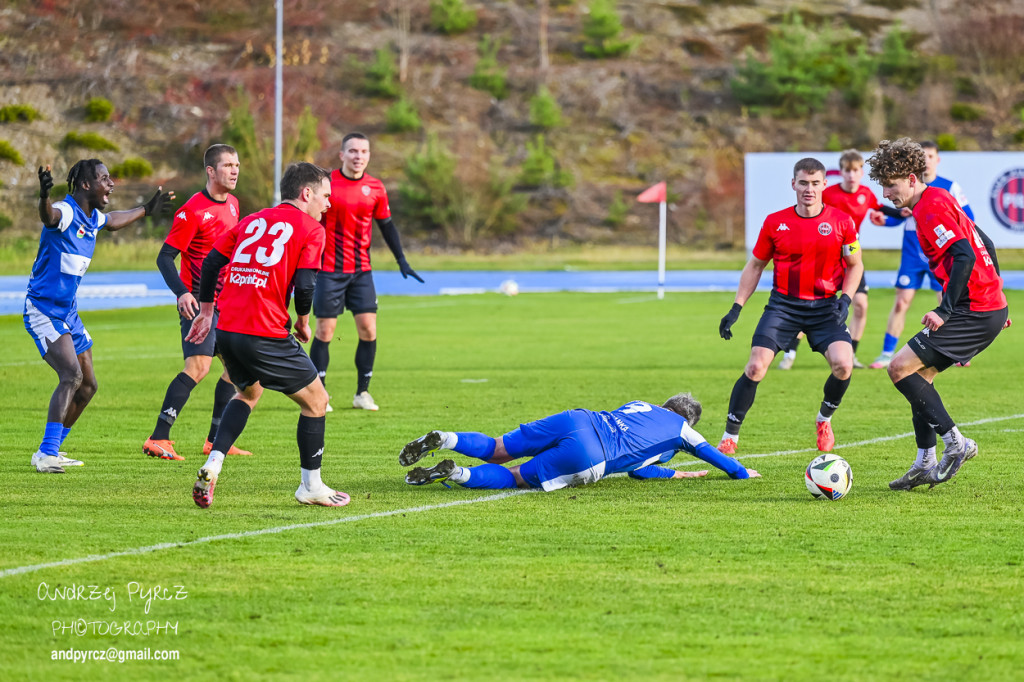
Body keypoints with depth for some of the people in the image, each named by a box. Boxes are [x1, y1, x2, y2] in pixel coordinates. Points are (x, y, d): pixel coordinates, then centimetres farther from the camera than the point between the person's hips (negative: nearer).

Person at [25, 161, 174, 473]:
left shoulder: (93, 217, 8)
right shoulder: (66, 211, -20)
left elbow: (112, 221, 35)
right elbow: (49, 216, -47)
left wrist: (145, 210, 44)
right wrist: (44, 198, -69)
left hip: (68, 313, 10)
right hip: (43, 310, -10)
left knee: (87, 385, 13)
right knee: (71, 376, -25)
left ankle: (50, 451, 24)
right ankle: (46, 455, -26)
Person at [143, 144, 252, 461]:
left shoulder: (232, 204, 11)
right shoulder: (193, 211, -14)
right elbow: (165, 257, -16)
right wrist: (182, 293, -29)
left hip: (226, 302, 9)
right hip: (198, 302, -9)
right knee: (198, 366, -20)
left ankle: (216, 440, 19)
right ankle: (158, 439, -20)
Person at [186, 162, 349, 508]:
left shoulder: (252, 221, 19)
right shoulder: (311, 229, 0)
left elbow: (211, 261, 15)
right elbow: (304, 285, -11)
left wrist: (207, 310, 24)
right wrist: (302, 321, 7)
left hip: (226, 329, 7)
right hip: (266, 334, -7)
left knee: (248, 392, 31)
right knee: (316, 400, 10)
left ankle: (212, 466, 13)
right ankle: (311, 486, 13)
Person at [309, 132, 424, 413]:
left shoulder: (375, 188, 3)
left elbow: (386, 225, 13)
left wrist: (402, 260, 8)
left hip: (361, 271, 3)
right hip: (329, 270, -3)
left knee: (368, 329, -4)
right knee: (325, 331, -3)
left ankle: (362, 392, 9)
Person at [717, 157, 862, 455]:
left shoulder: (842, 222, -3)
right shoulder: (775, 223, 0)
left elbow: (855, 265, 9)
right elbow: (755, 266, 10)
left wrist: (845, 299, -7)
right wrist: (736, 308, 3)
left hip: (825, 305, 0)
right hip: (783, 304, 0)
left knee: (843, 364, -20)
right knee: (756, 366, -14)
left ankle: (825, 420, 11)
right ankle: (730, 436, -1)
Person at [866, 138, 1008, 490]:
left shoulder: (931, 208, -14)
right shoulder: (940, 200, 17)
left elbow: (964, 256, -25)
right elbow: (981, 246, 24)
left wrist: (945, 310, -24)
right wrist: (993, 294, 27)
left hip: (974, 312, -10)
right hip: (992, 306, 10)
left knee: (900, 367, -11)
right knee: (920, 374, 15)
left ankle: (955, 443, -8)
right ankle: (926, 464, 15)